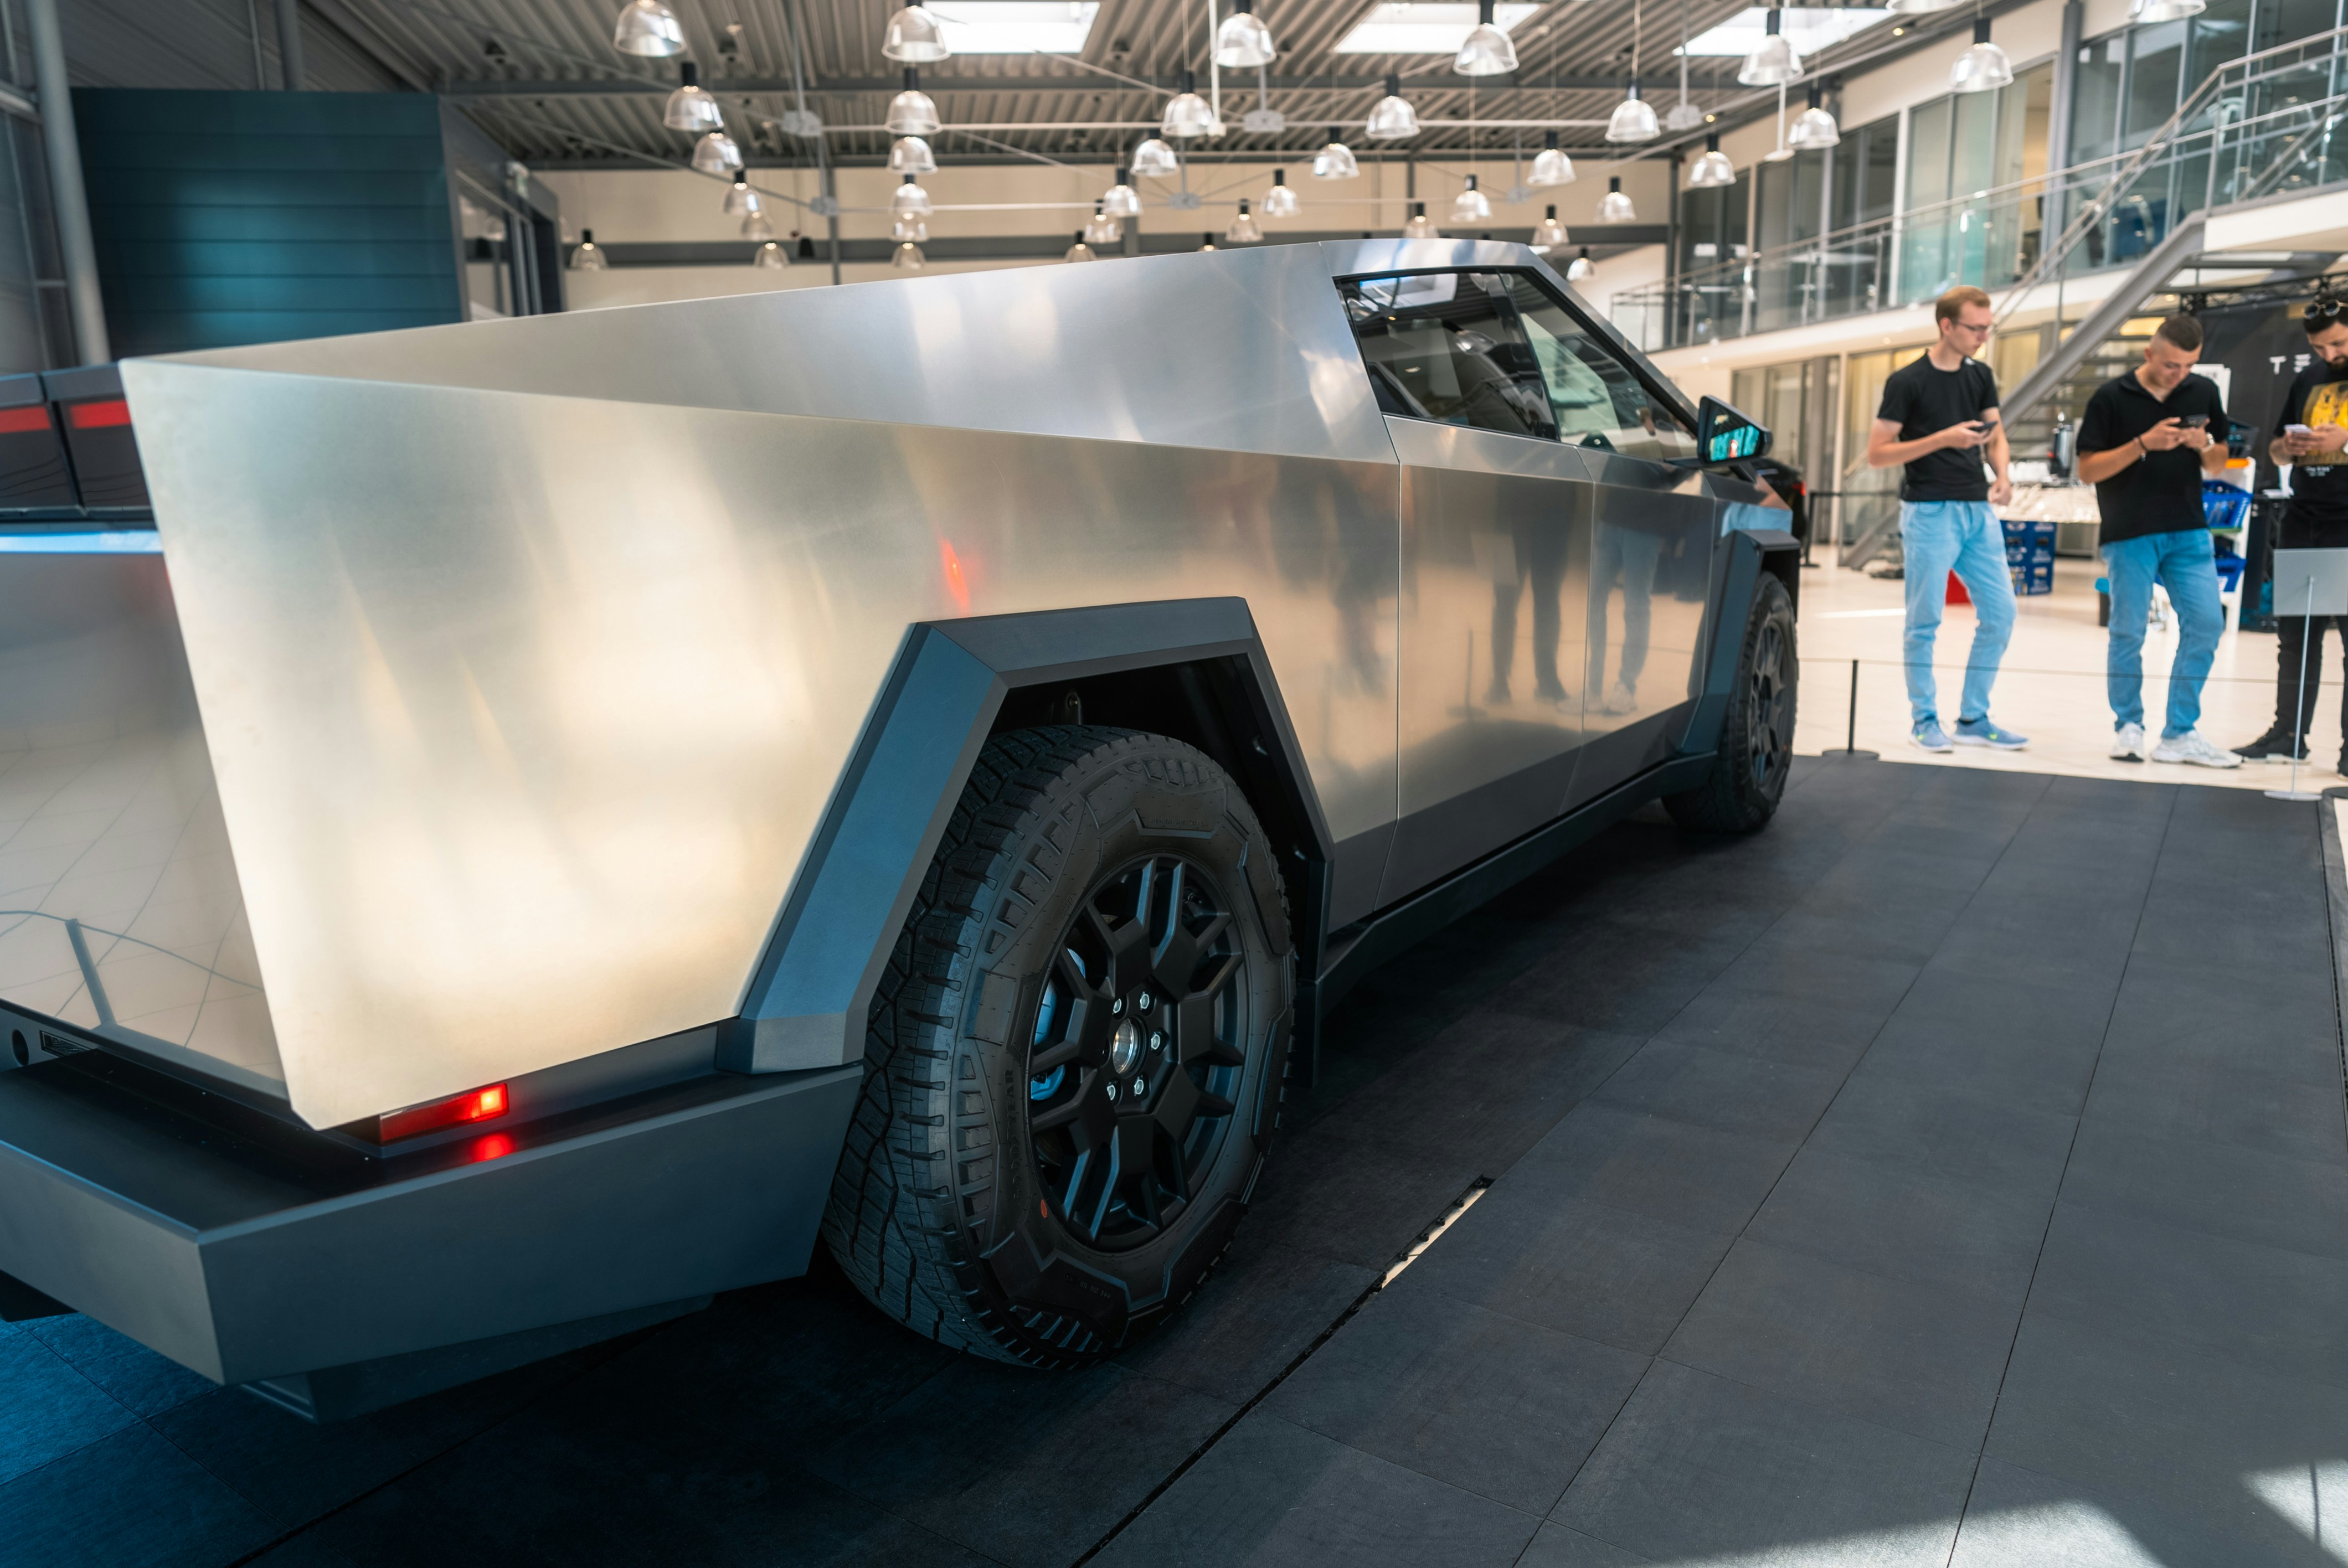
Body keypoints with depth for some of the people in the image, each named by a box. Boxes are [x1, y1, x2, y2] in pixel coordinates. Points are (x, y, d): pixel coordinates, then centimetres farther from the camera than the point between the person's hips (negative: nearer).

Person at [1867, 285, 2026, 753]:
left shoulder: (1980, 376, 11)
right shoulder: (1908, 381, -6)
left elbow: (1996, 436, 17)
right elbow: (1877, 453, -9)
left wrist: (2002, 476, -3)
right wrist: (1942, 439, -19)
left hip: (1978, 510, 6)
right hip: (1929, 512, -6)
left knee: (2000, 613, 4)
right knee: (1925, 621, -2)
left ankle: (1973, 719, 14)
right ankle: (1925, 720, 10)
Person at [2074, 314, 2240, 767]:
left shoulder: (2204, 393, 7)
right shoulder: (2112, 398, -4)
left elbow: (2218, 466, 13)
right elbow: (2088, 470, -6)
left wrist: (2204, 446, -9)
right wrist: (2143, 444, -19)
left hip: (2188, 531, 4)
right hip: (2130, 534, -4)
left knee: (2206, 623, -2)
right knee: (2129, 633, 2)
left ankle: (2180, 733, 8)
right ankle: (2128, 728, 17)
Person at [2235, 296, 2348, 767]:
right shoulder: (2308, 379, 14)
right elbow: (2277, 452, 20)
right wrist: (2289, 447, -2)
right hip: (2303, 524, 5)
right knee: (2294, 634, 7)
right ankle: (2288, 734, 15)